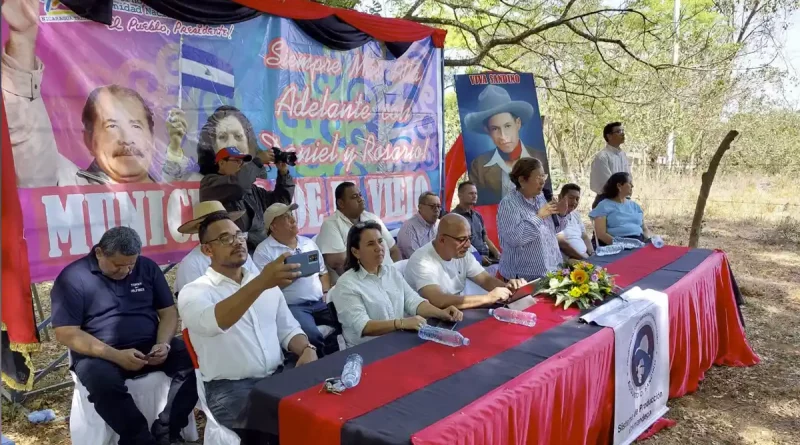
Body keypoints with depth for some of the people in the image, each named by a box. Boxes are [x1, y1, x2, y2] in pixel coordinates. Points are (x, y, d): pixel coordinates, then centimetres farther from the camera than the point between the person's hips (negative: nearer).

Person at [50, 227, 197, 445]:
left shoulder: (147, 267, 6)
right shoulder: (73, 277, -6)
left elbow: (168, 311, 9)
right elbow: (67, 334, -11)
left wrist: (163, 344, -13)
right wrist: (116, 356, -21)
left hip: (149, 347, 3)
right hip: (101, 355, -3)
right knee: (101, 379, -37)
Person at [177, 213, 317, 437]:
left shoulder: (268, 284, 14)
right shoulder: (194, 291, -5)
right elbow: (212, 323, -27)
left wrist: (307, 349, -8)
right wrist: (260, 283, -39)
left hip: (278, 378, 5)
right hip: (229, 389, -5)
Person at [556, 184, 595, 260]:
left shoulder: (576, 214, 18)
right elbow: (562, 244, -16)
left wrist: (593, 255, 5)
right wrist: (587, 259, -14)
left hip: (585, 258, 8)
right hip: (568, 262, -8)